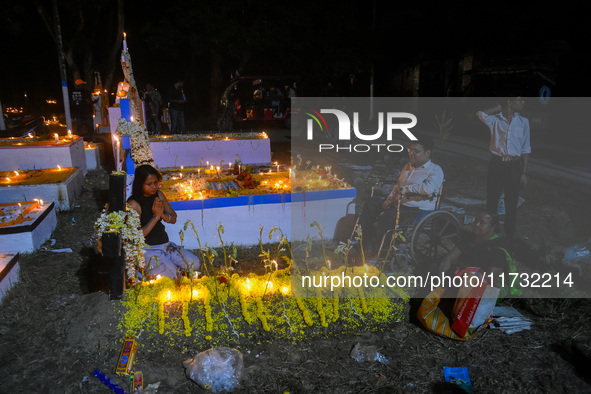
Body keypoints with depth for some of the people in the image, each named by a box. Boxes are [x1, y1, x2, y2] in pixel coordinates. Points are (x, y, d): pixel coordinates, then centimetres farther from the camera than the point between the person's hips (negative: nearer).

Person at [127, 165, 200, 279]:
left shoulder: (159, 195, 5)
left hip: (165, 244, 7)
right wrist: (155, 216, -19)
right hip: (147, 249, -7)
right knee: (171, 273, -23)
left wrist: (162, 214, -12)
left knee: (194, 263, -3)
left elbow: (173, 218, 10)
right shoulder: (133, 204, -15)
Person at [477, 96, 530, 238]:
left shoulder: (523, 122, 9)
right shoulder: (495, 120, 4)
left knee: (511, 204, 6)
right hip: (496, 164, -2)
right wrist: (501, 107, -2)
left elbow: (525, 149, 8)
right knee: (491, 201, 2)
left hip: (514, 167, 2)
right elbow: (479, 114, -16)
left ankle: (510, 236, 17)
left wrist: (524, 172, 1)